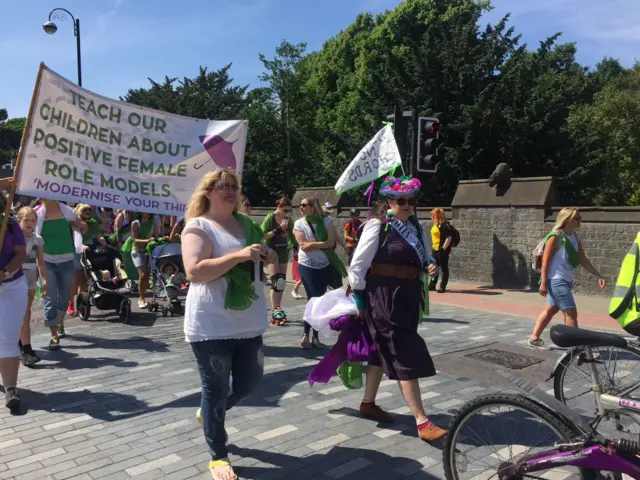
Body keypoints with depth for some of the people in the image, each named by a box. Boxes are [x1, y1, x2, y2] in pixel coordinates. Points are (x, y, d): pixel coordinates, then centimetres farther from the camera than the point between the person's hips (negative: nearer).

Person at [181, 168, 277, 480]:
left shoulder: (246, 224, 11)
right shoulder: (198, 226, -9)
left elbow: (259, 258, 24)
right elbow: (195, 271, -22)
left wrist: (268, 256, 0)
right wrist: (239, 255, -28)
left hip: (248, 322, 7)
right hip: (212, 325, -6)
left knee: (249, 382, 16)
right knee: (216, 390, 6)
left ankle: (209, 414, 44)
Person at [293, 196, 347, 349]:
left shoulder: (326, 220, -3)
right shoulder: (299, 223, -6)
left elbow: (331, 242, -13)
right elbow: (304, 246, -15)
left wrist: (312, 244, -16)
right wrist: (322, 244, -12)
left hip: (325, 265, 2)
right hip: (307, 266, -2)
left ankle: (315, 337, 17)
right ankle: (306, 335, 11)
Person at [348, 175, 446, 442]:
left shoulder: (417, 229, 10)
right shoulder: (377, 226, -10)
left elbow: (423, 258, 21)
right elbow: (357, 266, -9)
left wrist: (429, 265, -2)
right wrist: (359, 300, -8)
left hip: (408, 298, 7)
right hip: (383, 298, -7)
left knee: (382, 352, 18)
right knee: (406, 357, -7)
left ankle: (368, 404, 33)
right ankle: (422, 422, -1)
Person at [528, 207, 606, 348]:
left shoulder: (575, 237, 9)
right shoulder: (555, 236, -15)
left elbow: (583, 260, 13)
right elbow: (545, 260, -16)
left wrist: (598, 276, 6)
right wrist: (543, 283, -19)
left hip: (565, 280, 9)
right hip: (556, 280, -9)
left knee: (550, 310, 16)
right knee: (571, 312, -9)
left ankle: (534, 338, 27)